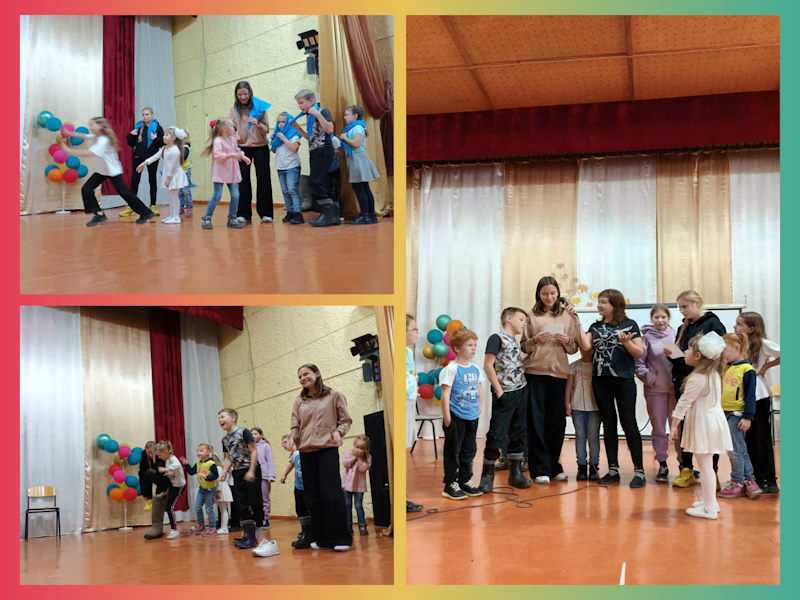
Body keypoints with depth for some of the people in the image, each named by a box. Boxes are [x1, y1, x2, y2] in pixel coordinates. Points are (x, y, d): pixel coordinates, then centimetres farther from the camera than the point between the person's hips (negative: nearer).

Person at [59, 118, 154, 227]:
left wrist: (70, 151, -38)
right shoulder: (96, 137, 1)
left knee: (124, 193, -7)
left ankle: (146, 213, 5)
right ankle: (99, 214, 5)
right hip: (102, 170, 8)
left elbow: (90, 153, -38)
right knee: (86, 189, -2)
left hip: (114, 171, -8)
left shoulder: (104, 140, -28)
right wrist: (69, 133, -21)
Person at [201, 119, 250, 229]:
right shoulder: (218, 140, -14)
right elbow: (217, 155, -26)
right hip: (220, 173, -7)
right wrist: (231, 155, -31)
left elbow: (237, 151, 25)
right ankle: (207, 219, 4)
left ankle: (232, 219, 13)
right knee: (217, 196, -6)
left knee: (235, 195, 1)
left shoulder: (232, 139, 10)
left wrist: (243, 157, 9)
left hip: (232, 173, 7)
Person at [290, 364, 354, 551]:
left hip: (328, 449, -4)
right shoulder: (299, 402, 14)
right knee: (313, 496, 4)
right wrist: (292, 439, -10)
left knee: (331, 493, -10)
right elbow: (295, 427, 9)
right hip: (306, 452, 4)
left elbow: (346, 420, 3)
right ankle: (321, 537, 12)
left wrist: (338, 432, -16)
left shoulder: (334, 396, 4)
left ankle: (340, 538, -6)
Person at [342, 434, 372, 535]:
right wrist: (354, 457, -17)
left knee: (358, 505, -3)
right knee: (347, 505, 8)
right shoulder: (349, 453, 0)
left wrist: (360, 458, -18)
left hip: (359, 485, -2)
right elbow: (345, 463, -13)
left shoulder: (367, 457, -5)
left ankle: (362, 526, 4)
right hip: (347, 483, 2)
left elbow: (363, 468, -17)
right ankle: (348, 526, 17)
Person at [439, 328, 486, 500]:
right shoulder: (452, 369, -12)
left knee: (469, 450, 14)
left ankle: (464, 481, 25)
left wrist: (478, 410, 13)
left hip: (472, 417, 7)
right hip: (456, 417, -7)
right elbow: (445, 394, -13)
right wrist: (446, 416, -15)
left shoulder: (476, 369, 8)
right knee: (453, 451, 1)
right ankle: (450, 485, 9)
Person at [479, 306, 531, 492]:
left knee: (518, 433, 12)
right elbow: (488, 365, -13)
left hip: (520, 392, 8)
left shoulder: (515, 341, 16)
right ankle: (487, 475, 2)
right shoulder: (497, 338, -8)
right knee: (497, 434, -6)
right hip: (505, 394, -8)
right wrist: (499, 391, -15)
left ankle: (516, 472, 22)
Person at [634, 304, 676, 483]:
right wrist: (646, 376, -11)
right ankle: (662, 465, 17)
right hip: (655, 388, 0)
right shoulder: (647, 337, -1)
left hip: (675, 386, 0)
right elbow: (638, 360, -2)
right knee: (658, 428, 7)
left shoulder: (675, 335, 1)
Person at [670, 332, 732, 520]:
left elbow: (683, 403, -17)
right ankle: (708, 499, 29)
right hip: (713, 419, 9)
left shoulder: (696, 379, -20)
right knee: (707, 465, 19)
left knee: (705, 466, -3)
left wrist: (674, 425, -9)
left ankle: (709, 508, 2)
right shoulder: (714, 374, 7)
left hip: (703, 425, -9)